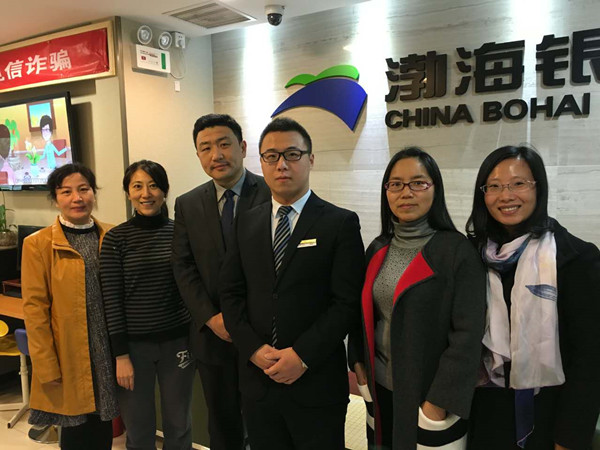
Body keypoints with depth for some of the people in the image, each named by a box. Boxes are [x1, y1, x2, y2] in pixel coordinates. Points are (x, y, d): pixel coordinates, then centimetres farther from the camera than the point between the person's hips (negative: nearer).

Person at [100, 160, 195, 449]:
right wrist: (121, 355, -8)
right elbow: (111, 299, -6)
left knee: (179, 426, 15)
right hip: (134, 344, -1)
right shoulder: (115, 238, -5)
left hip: (177, 341, 1)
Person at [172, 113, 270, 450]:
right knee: (222, 422, 22)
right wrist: (211, 318, -10)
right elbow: (183, 268, 1)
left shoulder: (273, 194, -10)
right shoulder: (187, 205, 2)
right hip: (214, 334, 3)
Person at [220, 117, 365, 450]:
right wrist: (254, 350, -8)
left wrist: (302, 356, -15)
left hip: (317, 383, -3)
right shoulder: (246, 223, 7)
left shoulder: (341, 223, -6)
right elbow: (231, 294, 4)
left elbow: (347, 301, -11)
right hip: (257, 379, 4)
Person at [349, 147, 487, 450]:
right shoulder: (378, 249, 2)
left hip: (429, 396, -4)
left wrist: (437, 405, -17)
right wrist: (358, 364, 2)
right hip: (382, 391, 5)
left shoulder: (456, 250, -14)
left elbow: (467, 334, -16)